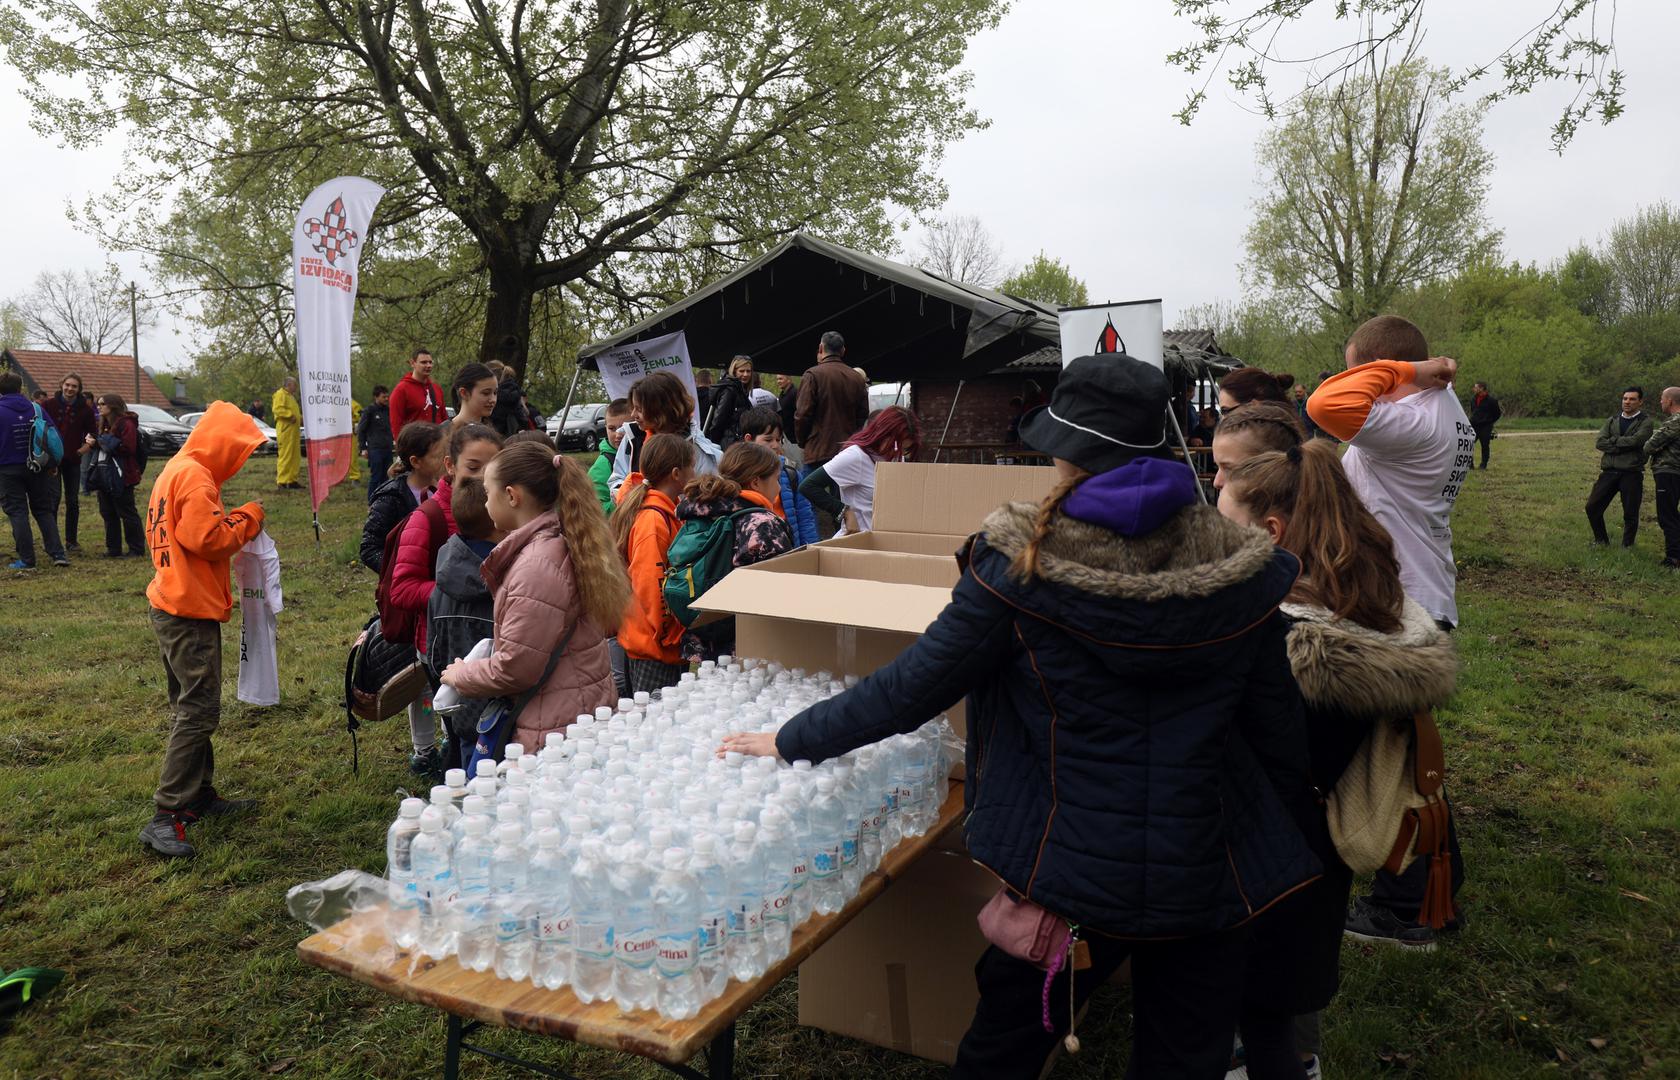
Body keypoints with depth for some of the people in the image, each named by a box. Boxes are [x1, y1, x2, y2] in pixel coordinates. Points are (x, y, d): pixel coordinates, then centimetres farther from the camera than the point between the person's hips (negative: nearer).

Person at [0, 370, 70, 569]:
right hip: (37, 469, 3)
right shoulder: (36, 409, 0)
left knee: (17, 513, 2)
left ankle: (26, 559, 1)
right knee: (44, 511, 12)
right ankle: (57, 554, 4)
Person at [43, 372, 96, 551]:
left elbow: (93, 433, 10)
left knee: (73, 502, 5)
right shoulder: (50, 404, -2)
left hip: (73, 460, 2)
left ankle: (71, 541, 13)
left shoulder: (85, 409, 2)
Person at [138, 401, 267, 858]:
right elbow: (206, 538, -23)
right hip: (191, 612, -11)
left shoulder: (175, 471, 15)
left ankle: (200, 796, 26)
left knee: (190, 707, 17)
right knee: (198, 711, -9)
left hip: (172, 605, 11)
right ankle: (165, 817, -10)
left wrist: (233, 522, 8)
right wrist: (247, 519, -8)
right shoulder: (196, 477, -16)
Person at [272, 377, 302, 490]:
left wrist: (300, 418, 17)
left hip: (294, 430, 10)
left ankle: (292, 480, 14)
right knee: (285, 455, -11)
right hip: (285, 429, -10)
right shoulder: (280, 394, -6)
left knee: (295, 456, 9)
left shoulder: (291, 396, 25)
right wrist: (290, 415, -23)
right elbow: (277, 409, -20)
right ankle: (282, 481, -11)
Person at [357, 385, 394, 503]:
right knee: (375, 477, -4)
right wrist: (363, 448, -5)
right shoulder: (369, 411, -3)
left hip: (387, 449, 5)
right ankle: (372, 501, 3)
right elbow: (361, 430, -2)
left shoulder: (389, 410, 12)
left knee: (386, 476, 8)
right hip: (375, 449, -5)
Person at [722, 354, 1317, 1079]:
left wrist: (791, 741, 1)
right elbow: (1277, 728, 1)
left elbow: (912, 688, -12)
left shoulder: (1025, 561, -15)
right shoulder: (1240, 566, -6)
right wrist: (1281, 832, 18)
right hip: (1210, 877, 2)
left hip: (1071, 870, -2)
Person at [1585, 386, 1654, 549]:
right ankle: (1601, 540, 19)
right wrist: (1624, 446, -11)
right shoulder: (1612, 421, 15)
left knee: (1630, 514, 2)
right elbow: (1600, 443, -1)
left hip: (1631, 473, -4)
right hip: (1609, 472, 4)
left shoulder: (1645, 423, 2)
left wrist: (1613, 441, -4)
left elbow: (1635, 440, -17)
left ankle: (1627, 546, 18)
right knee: (1592, 507, 1)